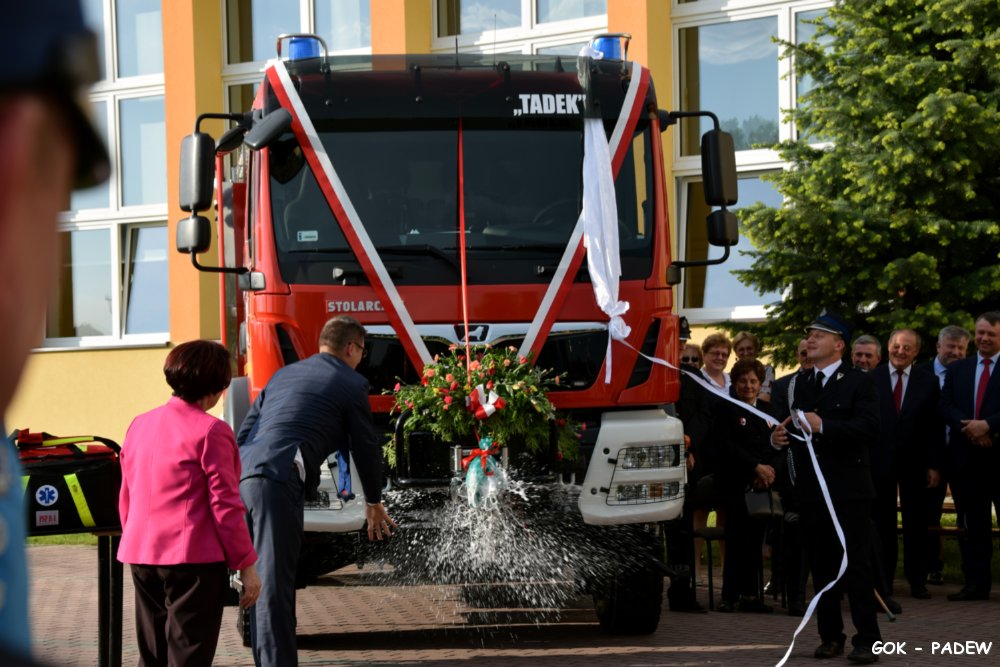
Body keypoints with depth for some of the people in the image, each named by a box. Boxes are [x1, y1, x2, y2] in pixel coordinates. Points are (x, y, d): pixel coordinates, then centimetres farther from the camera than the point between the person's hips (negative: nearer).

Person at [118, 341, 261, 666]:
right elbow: (225, 505, -12)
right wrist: (246, 564, -6)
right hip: (194, 559, -7)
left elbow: (126, 500, 16)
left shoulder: (139, 425, 10)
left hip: (141, 557, 7)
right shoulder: (211, 431, -12)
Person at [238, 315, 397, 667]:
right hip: (278, 482, -7)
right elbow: (365, 447, 14)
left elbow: (244, 434, 26)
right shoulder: (351, 384, 7)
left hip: (241, 478, 7)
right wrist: (374, 503, 27)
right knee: (274, 583, -10)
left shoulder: (283, 375, 27)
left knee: (265, 582, 15)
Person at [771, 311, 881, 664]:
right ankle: (831, 636, 13)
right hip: (811, 489, 6)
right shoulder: (801, 387, 18)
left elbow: (869, 427, -15)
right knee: (822, 566, 7)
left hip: (848, 489, -6)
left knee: (857, 565, -6)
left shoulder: (859, 382, -1)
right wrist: (781, 436, 1)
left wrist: (824, 426, -23)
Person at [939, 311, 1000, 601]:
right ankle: (976, 583, 10)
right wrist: (970, 430, -11)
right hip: (967, 456, 4)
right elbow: (946, 407, 5)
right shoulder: (957, 369, 15)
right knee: (973, 525, 7)